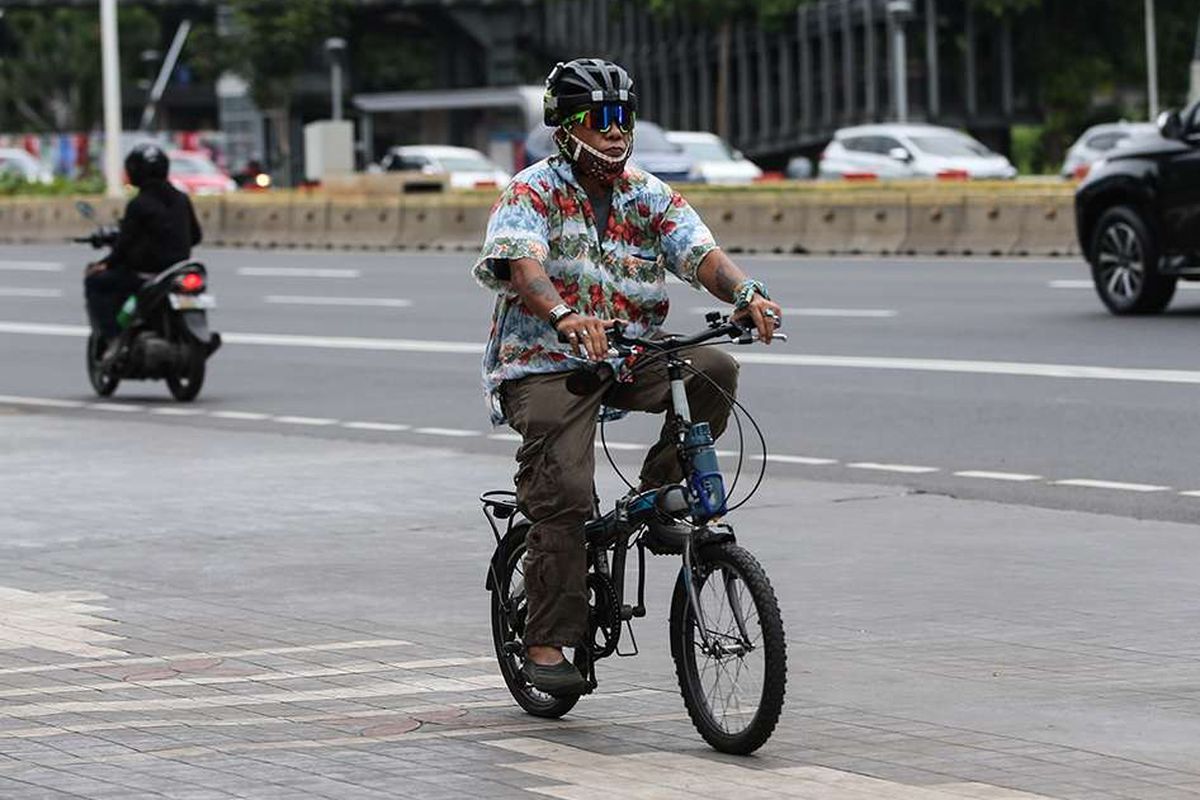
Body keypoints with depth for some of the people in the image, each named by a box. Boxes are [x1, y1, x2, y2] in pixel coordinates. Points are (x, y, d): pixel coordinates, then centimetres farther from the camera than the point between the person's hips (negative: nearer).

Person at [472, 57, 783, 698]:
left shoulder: (648, 195, 8)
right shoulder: (531, 192, -6)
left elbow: (698, 252, -7)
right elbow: (522, 263, -25)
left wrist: (744, 293, -30)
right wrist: (565, 316, -46)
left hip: (630, 357, 5)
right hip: (546, 364, -5)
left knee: (713, 370, -22)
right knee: (564, 495, -19)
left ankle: (659, 497, -5)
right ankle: (546, 645, -12)